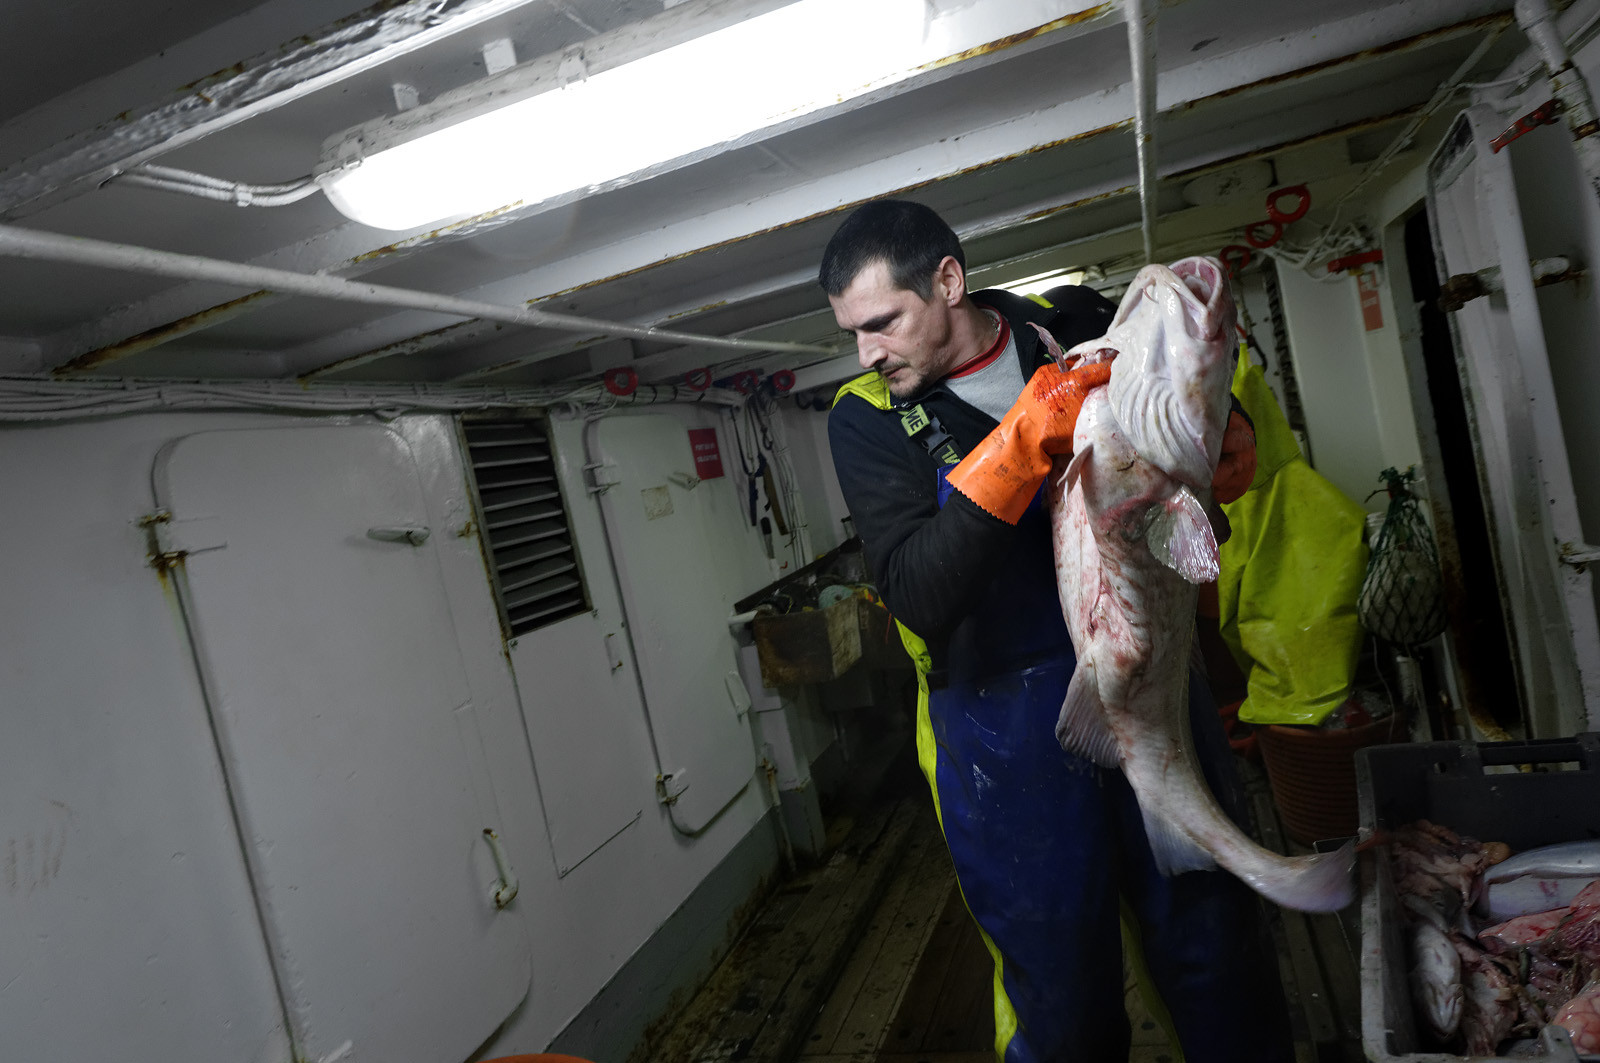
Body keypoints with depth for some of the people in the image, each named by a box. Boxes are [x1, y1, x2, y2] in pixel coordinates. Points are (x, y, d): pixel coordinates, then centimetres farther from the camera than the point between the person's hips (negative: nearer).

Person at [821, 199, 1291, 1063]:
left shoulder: (1078, 324, -1)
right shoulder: (866, 419, -8)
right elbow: (921, 599, -22)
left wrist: (1227, 438, -5)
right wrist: (1019, 445, -30)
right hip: (1005, 728, -2)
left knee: (1221, 958, 18)